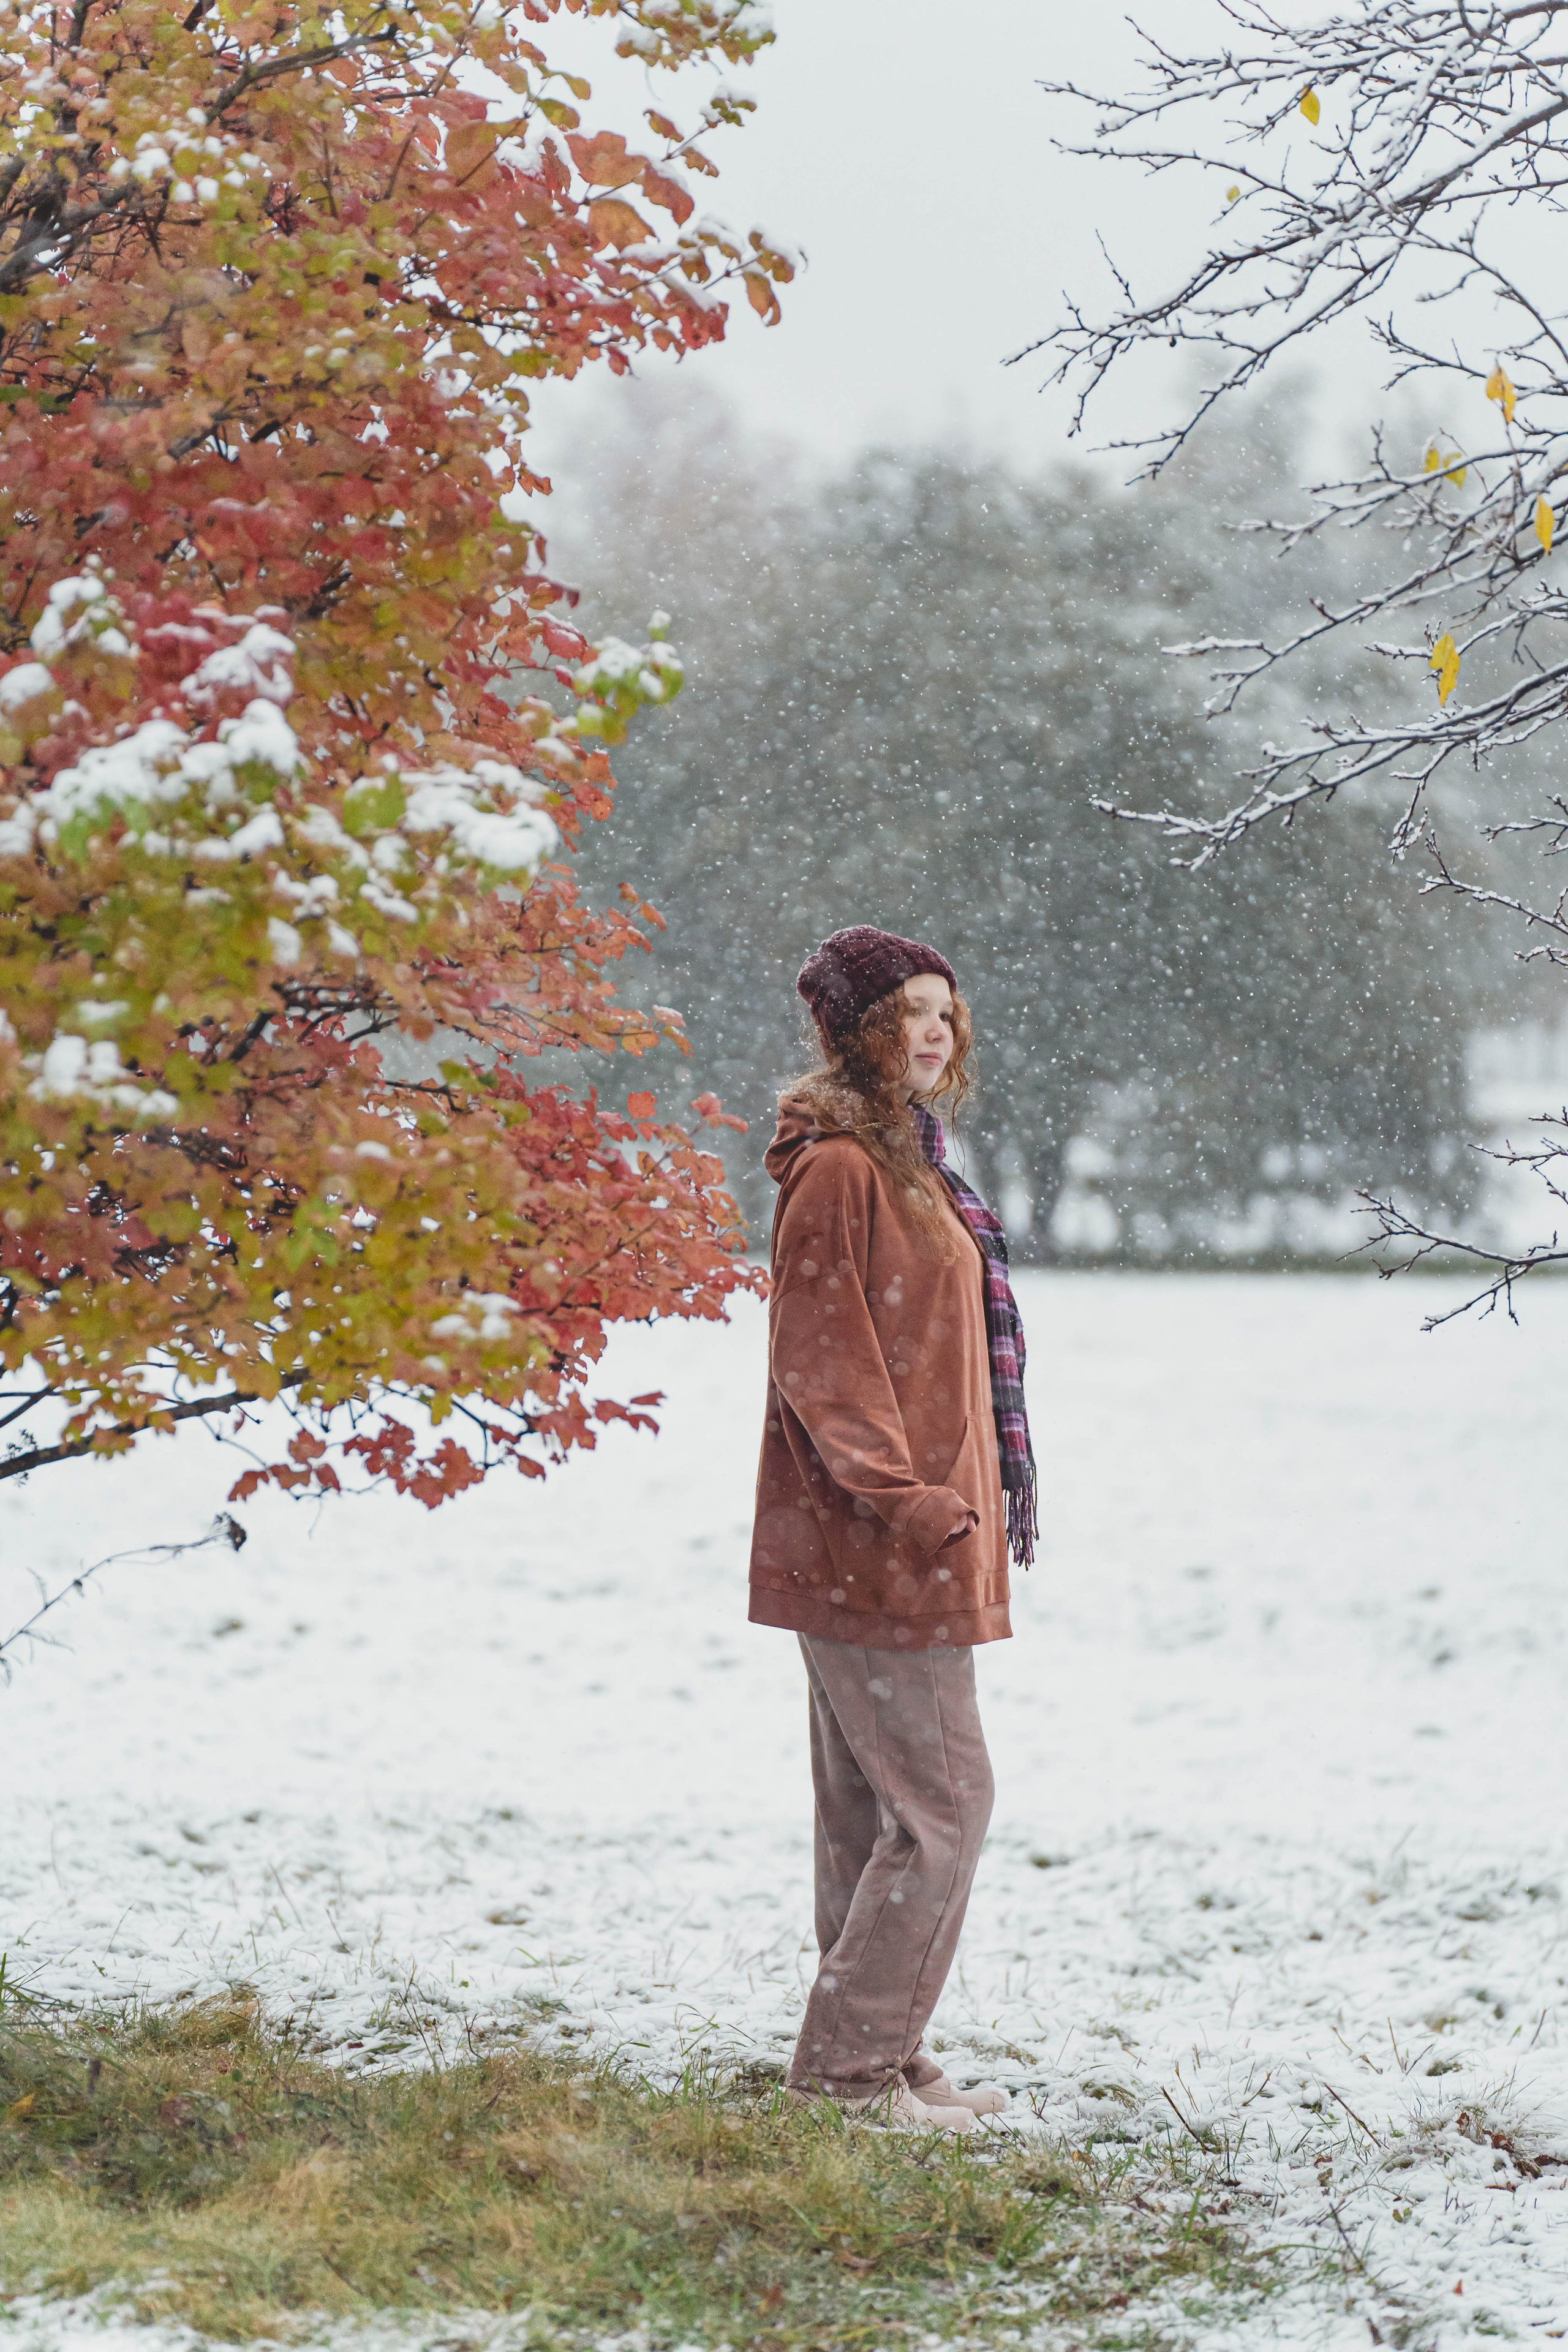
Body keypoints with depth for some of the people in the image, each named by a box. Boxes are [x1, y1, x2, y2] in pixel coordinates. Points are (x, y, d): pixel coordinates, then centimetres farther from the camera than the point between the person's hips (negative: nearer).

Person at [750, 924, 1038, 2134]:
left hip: (914, 1536, 10)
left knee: (875, 1811, 13)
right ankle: (849, 2061, -3)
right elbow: (819, 1365, -18)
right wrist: (903, 1502, -24)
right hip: (873, 1547, -10)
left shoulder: (910, 1163, 17)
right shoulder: (839, 1167, -13)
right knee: (944, 1800, -9)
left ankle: (882, 2054, 19)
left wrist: (948, 1504, 19)